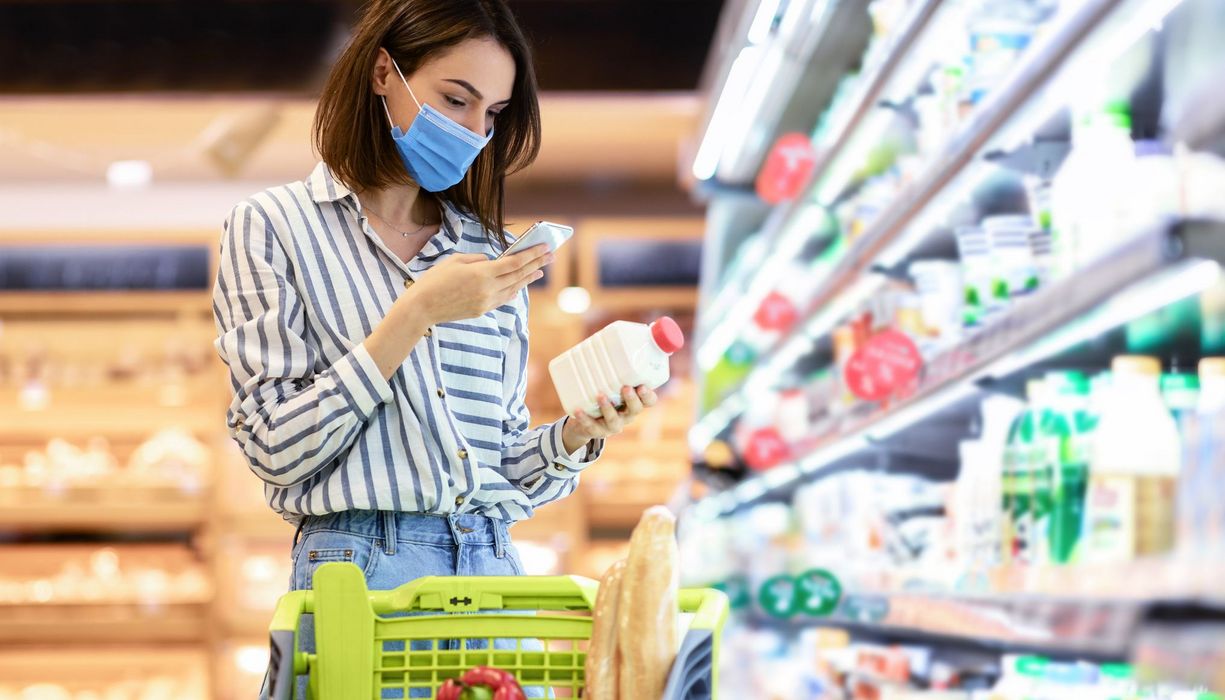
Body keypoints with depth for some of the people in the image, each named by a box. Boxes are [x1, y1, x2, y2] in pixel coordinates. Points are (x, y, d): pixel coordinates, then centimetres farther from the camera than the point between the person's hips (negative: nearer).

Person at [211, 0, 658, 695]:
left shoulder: (488, 252, 13)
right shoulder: (275, 227, 1)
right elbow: (277, 448, -10)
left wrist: (580, 432, -5)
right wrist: (416, 314, -14)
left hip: (492, 569, 4)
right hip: (359, 569, -4)